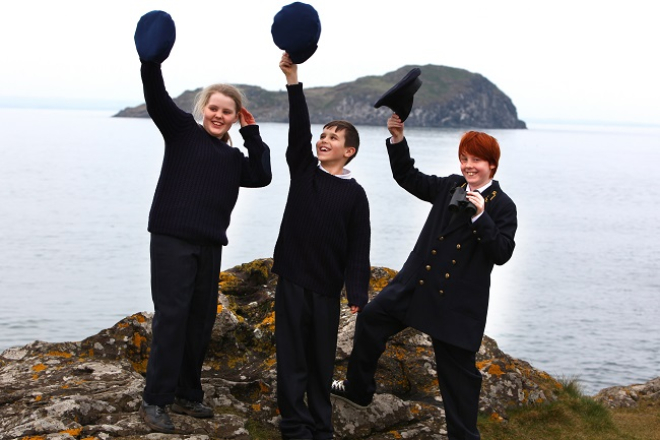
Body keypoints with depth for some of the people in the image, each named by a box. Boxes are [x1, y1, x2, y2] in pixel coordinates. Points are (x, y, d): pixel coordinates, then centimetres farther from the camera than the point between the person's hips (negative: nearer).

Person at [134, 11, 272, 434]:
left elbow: (261, 176, 4)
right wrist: (151, 62, -26)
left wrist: (252, 134, 6)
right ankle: (156, 399, -5)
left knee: (202, 318, 8)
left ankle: (187, 393, 20)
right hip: (172, 237, -6)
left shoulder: (234, 157, 18)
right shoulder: (182, 130, 5)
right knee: (172, 315, -10)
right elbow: (158, 100, -9)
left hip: (210, 244, 6)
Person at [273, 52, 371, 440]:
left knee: (322, 360, 7)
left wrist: (357, 295, -9)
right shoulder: (303, 169, 5)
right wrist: (293, 80, -20)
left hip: (327, 287, -1)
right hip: (292, 280, 1)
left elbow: (359, 249, -3)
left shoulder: (355, 194, 0)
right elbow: (299, 128, -9)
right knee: (292, 358, 1)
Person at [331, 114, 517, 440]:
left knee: (457, 367, 1)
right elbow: (408, 177, 13)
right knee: (371, 319, 10)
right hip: (416, 284, 6)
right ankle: (358, 389, 29)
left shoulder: (502, 206, -7)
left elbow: (502, 253, -15)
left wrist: (481, 216, -24)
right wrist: (398, 140, 1)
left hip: (458, 300, -6)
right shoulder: (449, 187, 8)